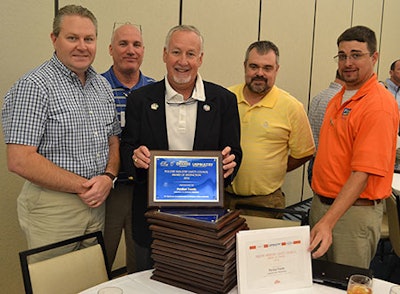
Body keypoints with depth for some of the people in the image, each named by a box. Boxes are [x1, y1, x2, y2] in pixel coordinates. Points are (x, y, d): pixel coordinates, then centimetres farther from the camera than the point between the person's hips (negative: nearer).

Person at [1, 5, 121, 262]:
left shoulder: (103, 85, 10)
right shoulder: (34, 86, -12)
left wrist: (108, 177, -6)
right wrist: (82, 186, -16)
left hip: (97, 202, 6)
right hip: (52, 207, -6)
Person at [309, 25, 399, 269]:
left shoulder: (379, 105, -18)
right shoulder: (339, 98, 9)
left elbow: (363, 173, -24)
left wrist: (328, 222, -31)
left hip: (354, 211, -8)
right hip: (322, 203, 8)